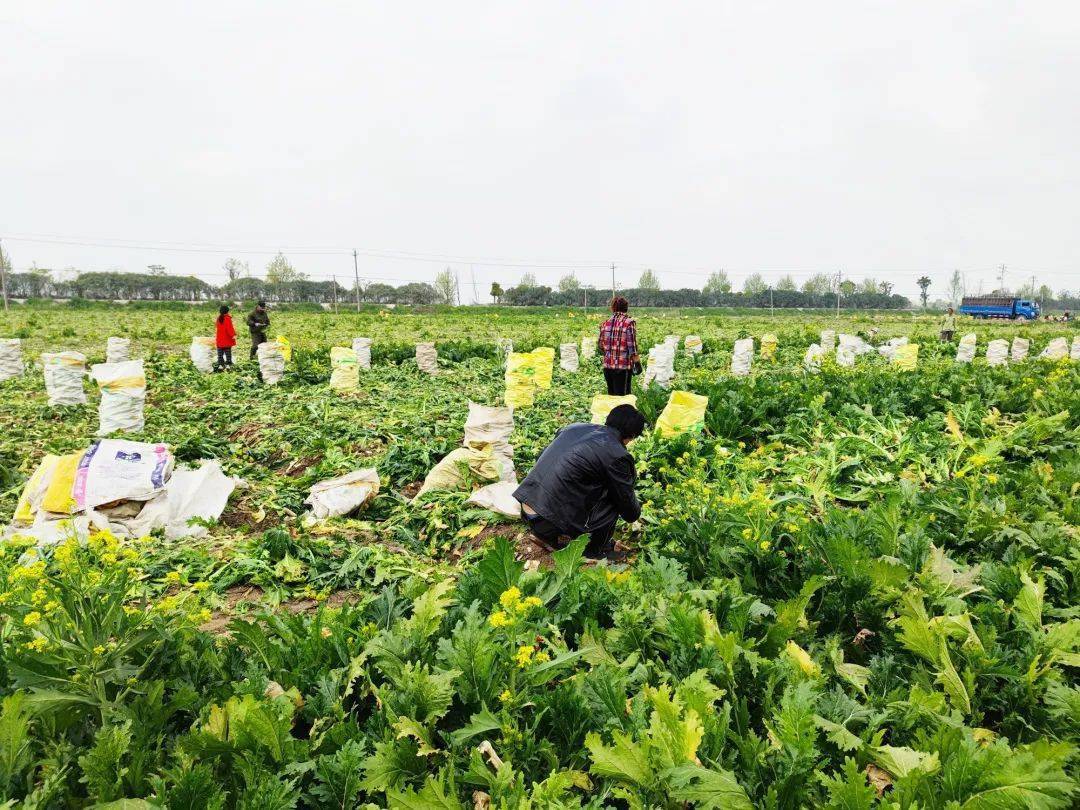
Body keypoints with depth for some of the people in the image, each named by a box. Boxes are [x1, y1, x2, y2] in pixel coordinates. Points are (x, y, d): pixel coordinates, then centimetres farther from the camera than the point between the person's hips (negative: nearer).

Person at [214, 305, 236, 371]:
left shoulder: (219, 318, 6)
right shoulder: (227, 318, -14)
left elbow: (217, 328, 15)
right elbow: (229, 328, -18)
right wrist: (233, 335, -13)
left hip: (220, 340, 5)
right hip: (227, 339, -5)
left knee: (220, 353, 9)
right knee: (228, 352, 1)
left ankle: (220, 364, 8)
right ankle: (228, 364, -1)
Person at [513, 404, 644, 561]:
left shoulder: (575, 428, 11)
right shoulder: (617, 455, -8)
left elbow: (541, 459, 27)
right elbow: (630, 513, 3)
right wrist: (636, 512, 28)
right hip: (549, 524, -7)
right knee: (614, 499, 7)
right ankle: (598, 552, 20)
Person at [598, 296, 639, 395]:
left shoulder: (605, 323, 6)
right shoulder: (629, 322, -8)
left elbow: (601, 346, 11)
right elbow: (632, 346, -13)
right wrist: (637, 363, -5)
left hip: (607, 365, 5)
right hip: (623, 366, -5)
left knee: (611, 396, 15)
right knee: (622, 396, 0)